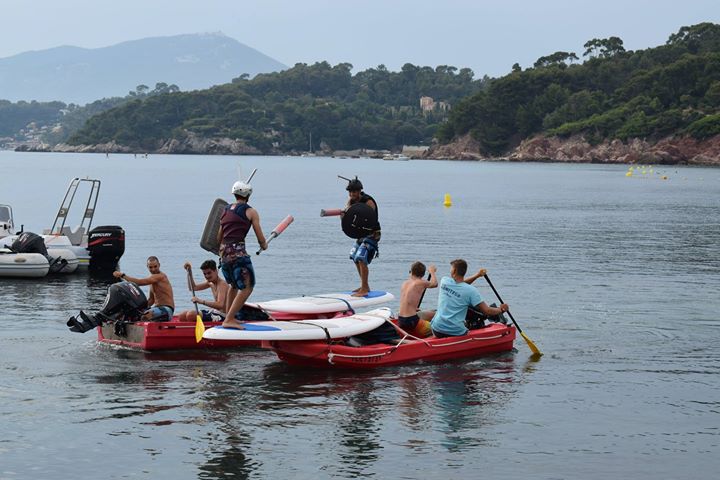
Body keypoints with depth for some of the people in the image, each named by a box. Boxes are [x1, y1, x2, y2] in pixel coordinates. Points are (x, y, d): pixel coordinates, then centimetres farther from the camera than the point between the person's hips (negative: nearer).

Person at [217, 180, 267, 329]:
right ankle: (229, 320, -11)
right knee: (247, 287, -3)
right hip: (238, 252, -7)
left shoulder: (225, 210, 18)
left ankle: (228, 317, 27)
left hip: (223, 252, 7)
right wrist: (264, 246, 22)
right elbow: (261, 239, 0)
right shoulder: (250, 212, 0)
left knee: (234, 285, 25)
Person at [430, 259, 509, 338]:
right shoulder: (471, 291, -10)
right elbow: (487, 311, -9)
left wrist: (477, 275, 21)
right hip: (457, 333, -2)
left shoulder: (444, 281, 0)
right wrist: (500, 309, 10)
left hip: (437, 330, 2)